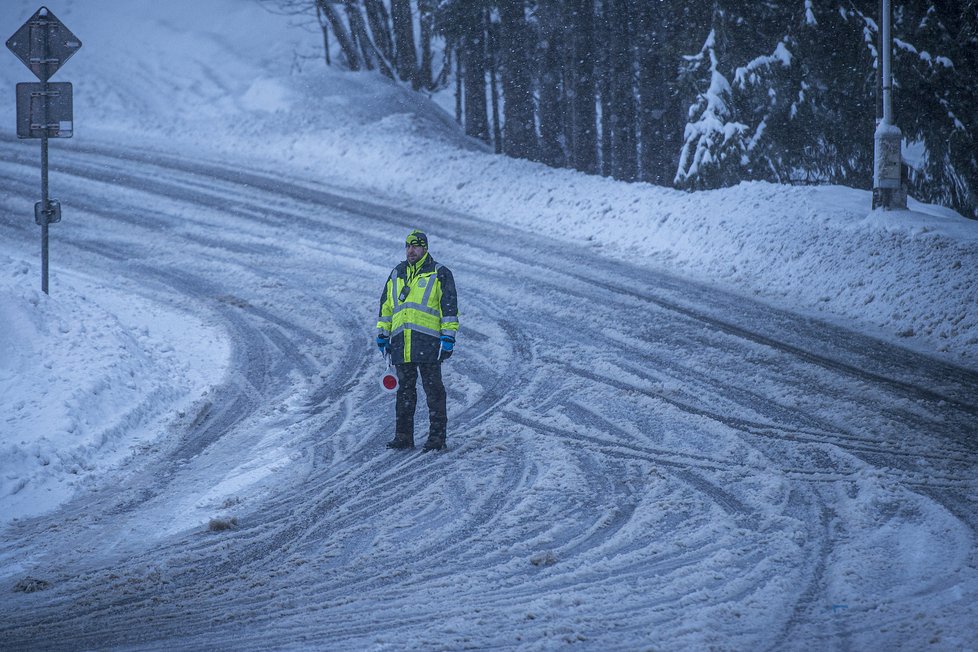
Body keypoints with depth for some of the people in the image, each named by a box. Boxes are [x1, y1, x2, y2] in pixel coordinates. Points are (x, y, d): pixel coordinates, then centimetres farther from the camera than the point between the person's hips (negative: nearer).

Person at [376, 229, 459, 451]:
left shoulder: (439, 274, 2)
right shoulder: (397, 275, 18)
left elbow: (449, 306, -2)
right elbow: (385, 306, 23)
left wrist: (448, 336, -9)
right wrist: (382, 333, 17)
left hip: (427, 341, -5)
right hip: (401, 342, 5)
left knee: (433, 389, -3)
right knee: (405, 390, 8)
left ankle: (437, 436, -1)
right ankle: (403, 436, 12)